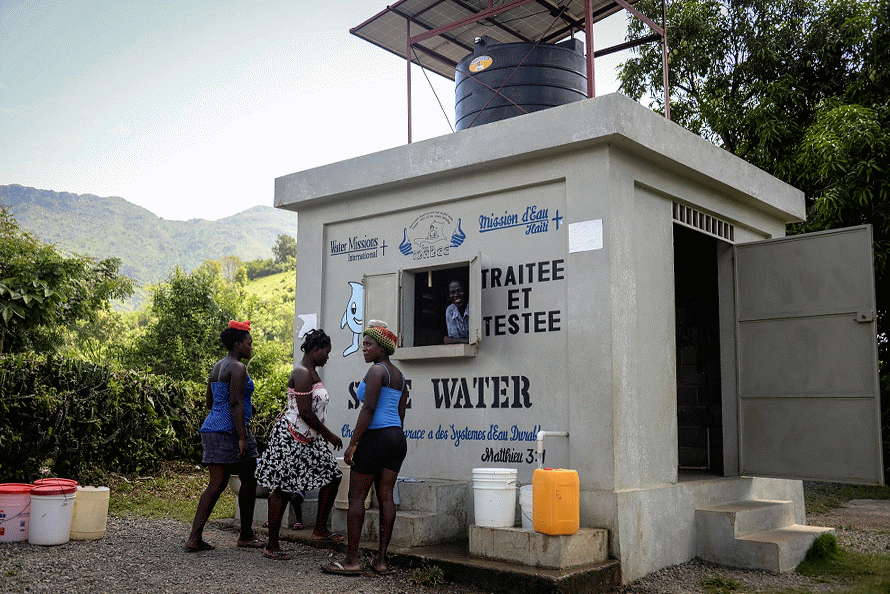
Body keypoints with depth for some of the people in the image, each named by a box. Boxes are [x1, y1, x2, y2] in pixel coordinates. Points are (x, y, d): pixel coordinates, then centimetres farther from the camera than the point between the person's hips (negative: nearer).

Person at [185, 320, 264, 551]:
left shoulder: (217, 367, 17)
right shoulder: (237, 368, -12)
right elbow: (235, 404, -20)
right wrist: (243, 438, -22)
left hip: (211, 428, 9)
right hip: (230, 430, -9)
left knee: (217, 484, 6)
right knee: (248, 481, 6)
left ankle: (194, 537, -2)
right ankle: (246, 535, 16)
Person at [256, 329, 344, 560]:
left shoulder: (312, 372, 14)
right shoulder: (302, 373, -17)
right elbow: (304, 413, -23)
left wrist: (325, 434, 21)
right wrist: (329, 435, -15)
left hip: (309, 438, 10)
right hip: (290, 436, -10)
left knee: (332, 475, 10)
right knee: (282, 488, -3)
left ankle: (320, 529, 19)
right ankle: (272, 546, 5)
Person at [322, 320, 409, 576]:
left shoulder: (376, 370, -11)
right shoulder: (399, 376, 17)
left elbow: (369, 408, -19)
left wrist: (352, 444, -18)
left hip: (375, 437, -9)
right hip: (397, 438, 9)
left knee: (356, 497, -1)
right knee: (386, 497, 8)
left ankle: (351, 560, 1)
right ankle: (381, 560, 10)